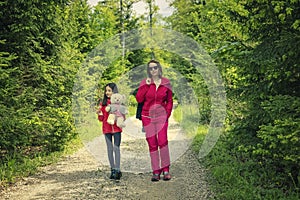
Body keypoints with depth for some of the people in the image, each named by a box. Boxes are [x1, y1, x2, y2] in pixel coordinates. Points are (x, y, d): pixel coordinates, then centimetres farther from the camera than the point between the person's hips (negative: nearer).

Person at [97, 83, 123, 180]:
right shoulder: (103, 103, 8)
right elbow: (101, 119, 10)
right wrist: (99, 113, -9)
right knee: (109, 149, 6)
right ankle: (112, 169, 13)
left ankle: (117, 170, -7)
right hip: (106, 129, 3)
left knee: (116, 148, -8)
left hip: (116, 128, -3)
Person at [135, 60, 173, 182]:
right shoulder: (144, 83, 4)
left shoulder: (166, 83, 6)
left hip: (161, 116, -1)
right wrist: (146, 85, -9)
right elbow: (139, 99, -5)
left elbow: (170, 100, 12)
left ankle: (166, 169, -6)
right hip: (148, 116, 1)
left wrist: (168, 113, 1)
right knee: (152, 144, 1)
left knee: (162, 141, -18)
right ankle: (156, 172, 6)